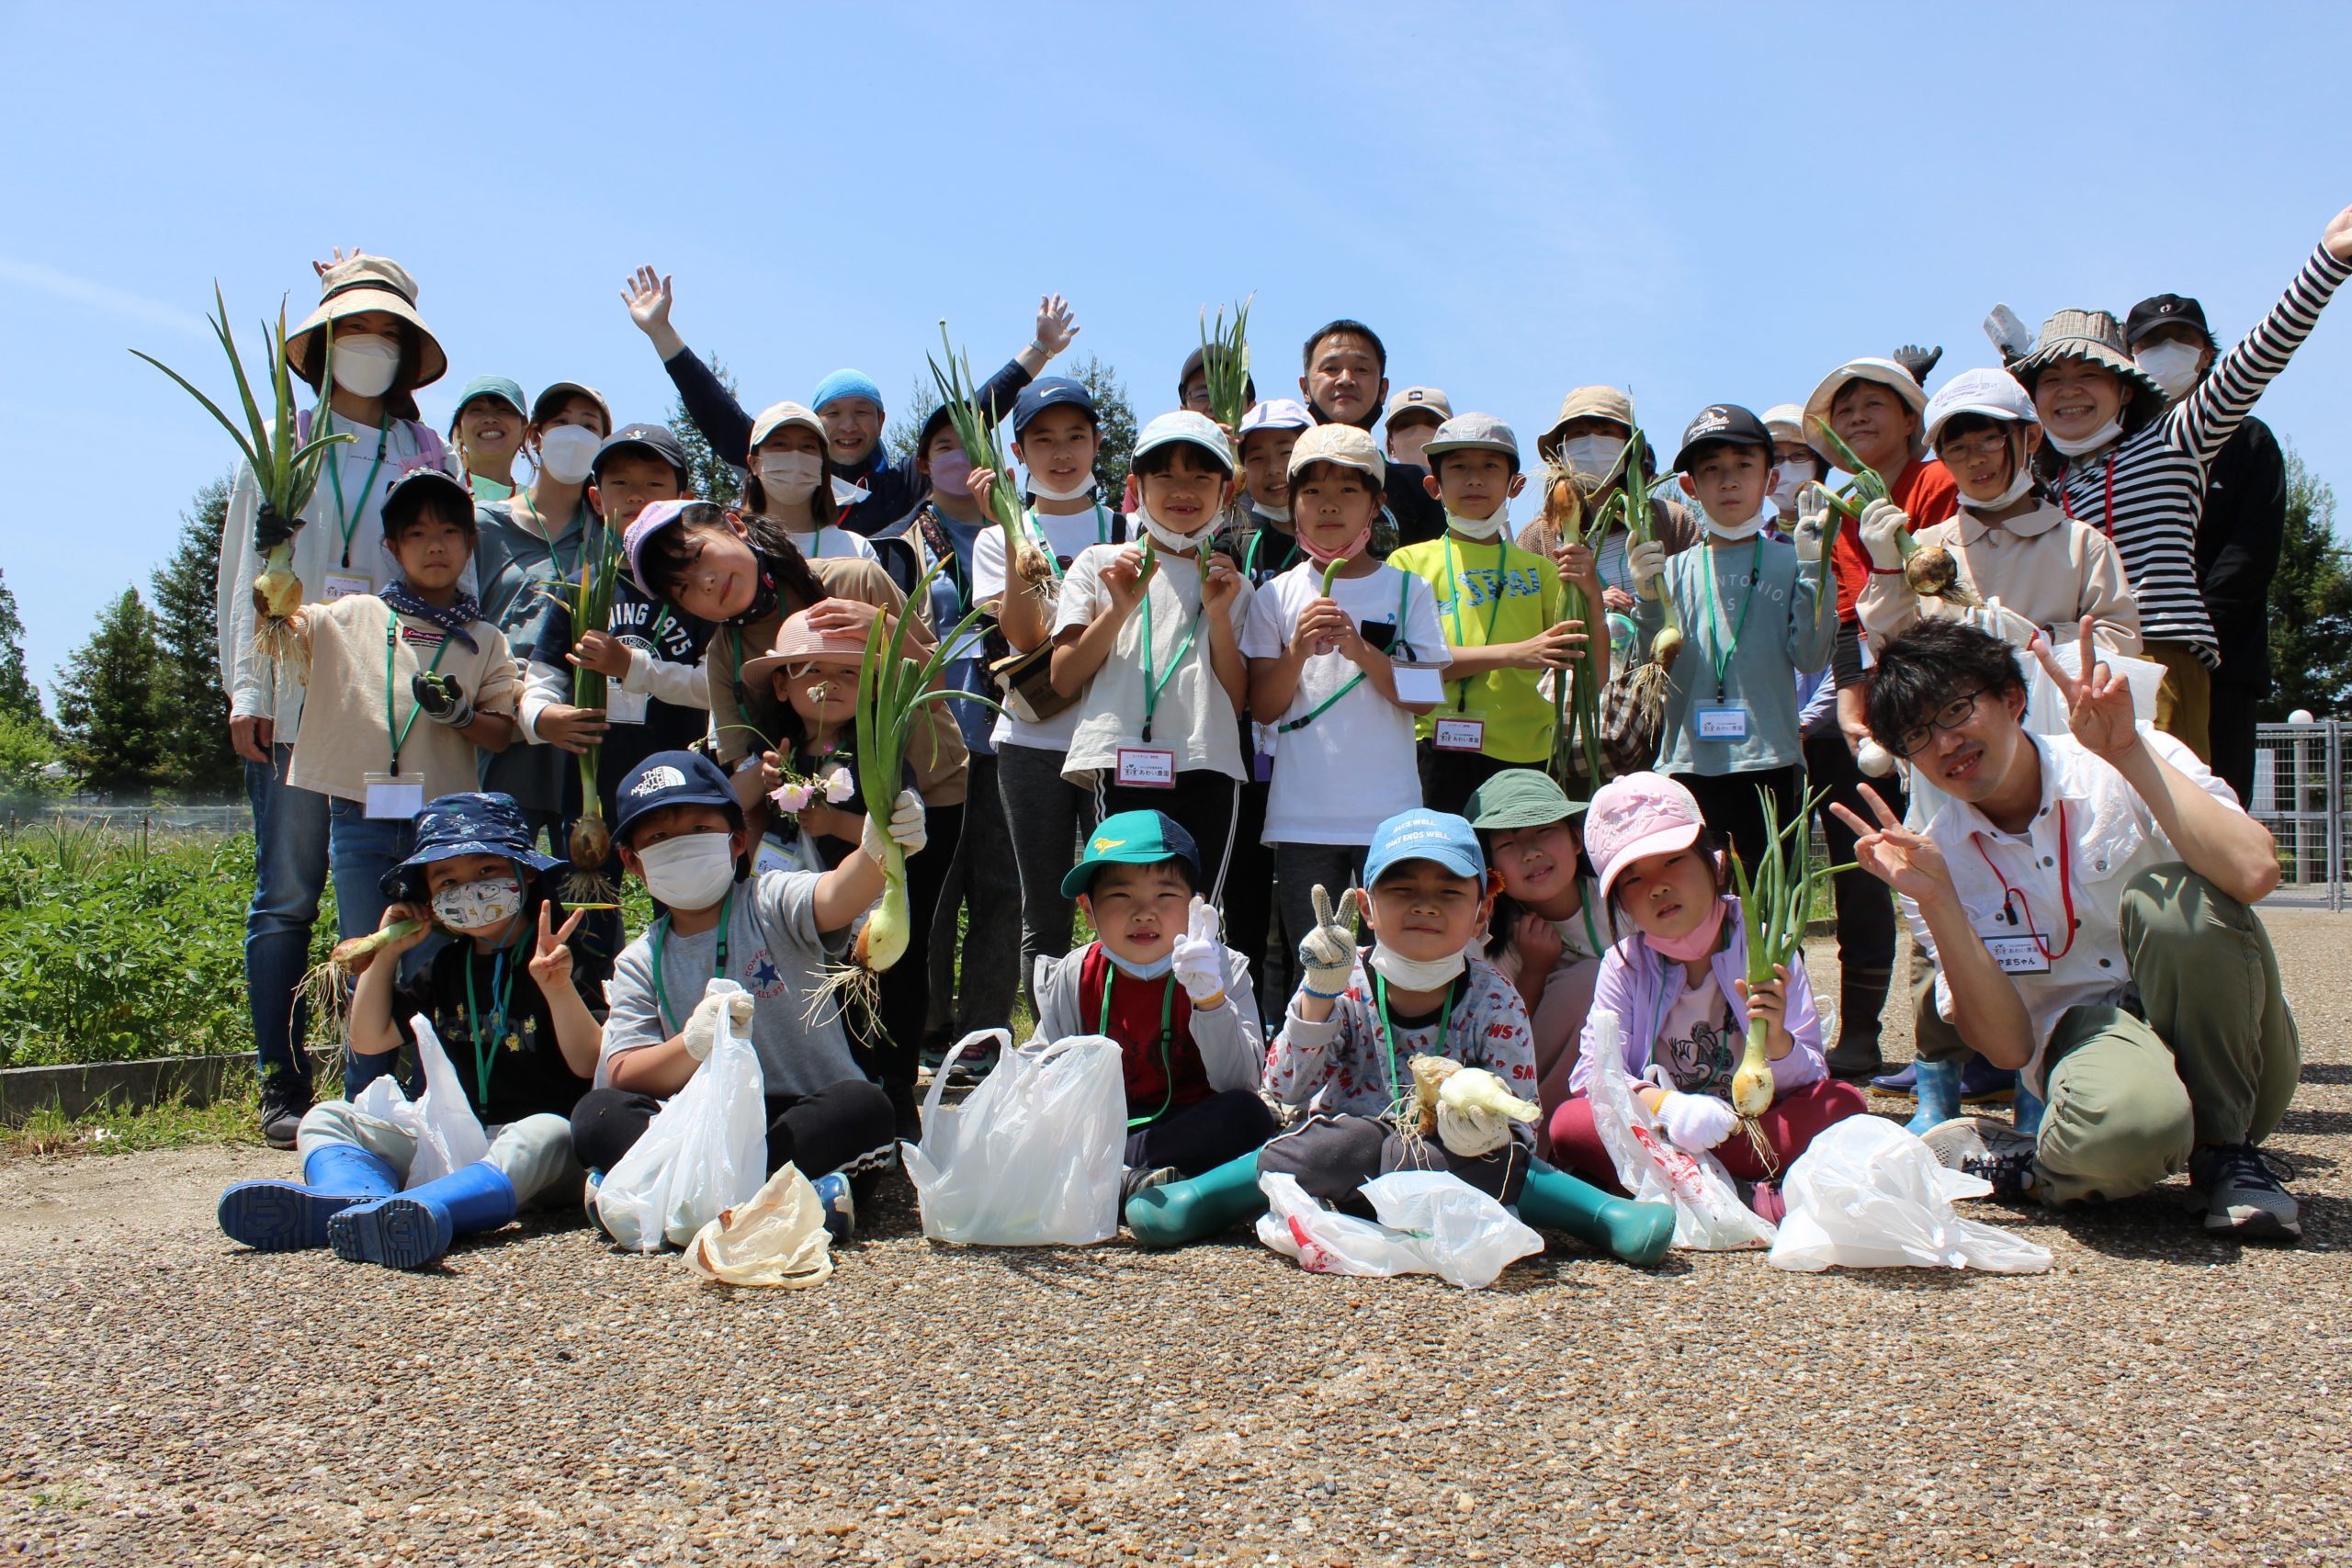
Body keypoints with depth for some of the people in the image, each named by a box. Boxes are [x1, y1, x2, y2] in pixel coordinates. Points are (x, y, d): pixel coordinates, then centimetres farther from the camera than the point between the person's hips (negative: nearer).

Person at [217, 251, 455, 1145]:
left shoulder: (427, 457, 14)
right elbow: (249, 568, 9)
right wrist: (247, 689, -1)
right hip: (296, 703, 0)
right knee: (287, 896, -1)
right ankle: (282, 1089, 4)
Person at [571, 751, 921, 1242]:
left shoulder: (769, 903, 1)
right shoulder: (640, 963, 9)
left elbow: (834, 899, -23)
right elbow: (621, 1075, -3)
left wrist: (876, 852, -47)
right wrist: (692, 1044, -25)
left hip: (809, 1118, -2)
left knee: (865, 1107, -32)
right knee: (597, 1114, -21)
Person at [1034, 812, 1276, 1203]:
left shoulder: (1222, 970, -7)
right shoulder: (1074, 978, -1)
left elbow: (1239, 1085, -16)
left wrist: (1209, 998, -32)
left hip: (1188, 1133, -1)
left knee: (1249, 1115, -31)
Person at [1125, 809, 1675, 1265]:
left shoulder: (1494, 1000, -5)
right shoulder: (1345, 986, -4)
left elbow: (1519, 1123, -7)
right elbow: (1286, 1089, -11)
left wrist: (1489, 1130, -32)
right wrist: (1320, 992, -21)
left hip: (1455, 1156, 0)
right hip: (1347, 1140, 0)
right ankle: (1202, 1197, -25)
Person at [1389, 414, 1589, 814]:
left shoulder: (1538, 570, 15)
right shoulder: (1411, 562, 8)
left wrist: (1589, 594, -8)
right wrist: (1513, 653, -15)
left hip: (1525, 757, 2)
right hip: (1439, 755, -2)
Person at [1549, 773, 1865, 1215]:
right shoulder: (1623, 965, 2)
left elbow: (1810, 1082, -4)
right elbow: (1593, 1071, -7)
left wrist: (1777, 1042, -27)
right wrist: (1665, 1105, -26)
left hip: (1759, 1133, 0)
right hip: (1662, 1132, 1)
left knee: (1844, 1103, -25)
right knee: (1569, 1122, -25)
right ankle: (1758, 1200, -32)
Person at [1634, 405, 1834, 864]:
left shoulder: (1788, 563, 6)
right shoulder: (1674, 570, 9)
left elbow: (1810, 657, -3)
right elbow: (1658, 669, 2)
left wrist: (1813, 568, -9)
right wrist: (1649, 600, -13)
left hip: (1770, 764, -1)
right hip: (1688, 767, 1)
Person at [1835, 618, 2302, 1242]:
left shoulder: (2136, 764, -9)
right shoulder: (1937, 856, -3)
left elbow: (2254, 872, -29)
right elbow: (2008, 1046, -10)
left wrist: (2127, 749, -25)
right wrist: (1934, 899, -21)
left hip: (2229, 1053, 2)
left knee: (2173, 892, -29)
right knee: (2120, 1129, -39)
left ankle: (2224, 1149, -10)